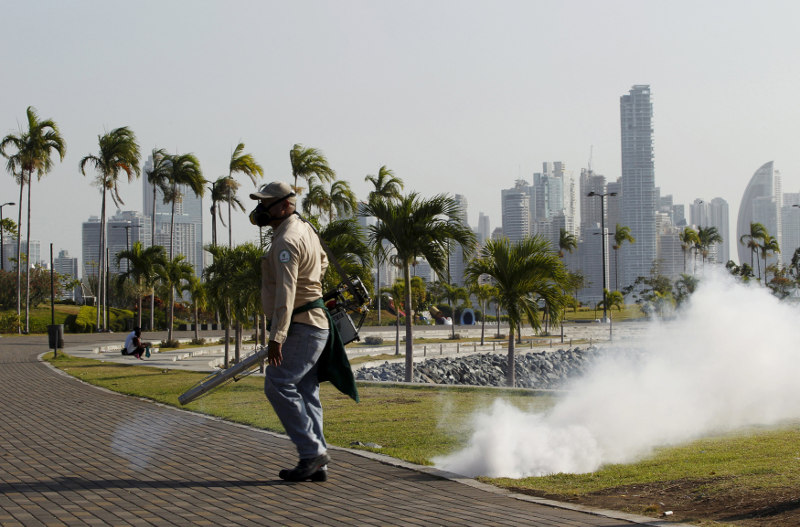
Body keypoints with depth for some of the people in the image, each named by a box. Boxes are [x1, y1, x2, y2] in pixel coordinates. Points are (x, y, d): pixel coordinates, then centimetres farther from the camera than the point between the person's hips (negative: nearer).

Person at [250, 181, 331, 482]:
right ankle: (316, 464, 6)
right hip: (314, 325, 10)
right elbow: (322, 262, 34)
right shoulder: (305, 229, 15)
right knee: (305, 393, 7)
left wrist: (277, 337, -31)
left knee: (278, 384, -14)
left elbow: (285, 292, -26)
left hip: (302, 327, -10)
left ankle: (312, 451, -13)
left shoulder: (286, 241, -16)